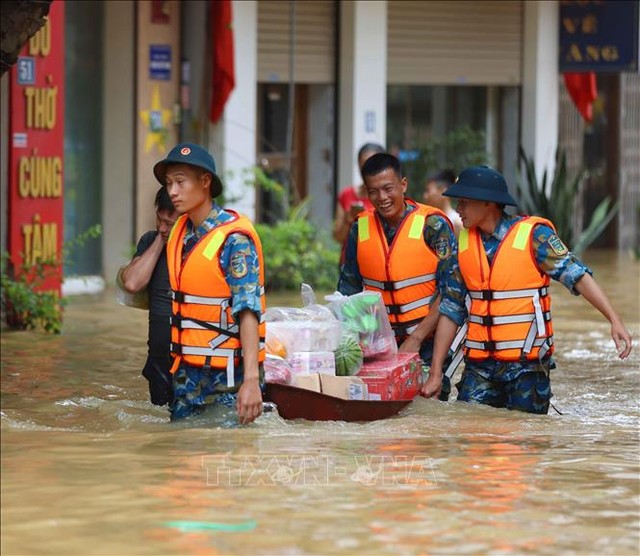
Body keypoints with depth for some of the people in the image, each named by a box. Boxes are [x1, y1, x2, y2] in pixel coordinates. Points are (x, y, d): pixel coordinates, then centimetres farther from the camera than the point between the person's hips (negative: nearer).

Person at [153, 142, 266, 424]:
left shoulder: (235, 238, -15)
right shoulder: (180, 232, 8)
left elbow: (248, 310, -22)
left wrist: (251, 379, -29)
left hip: (227, 373, -7)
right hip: (188, 370, 7)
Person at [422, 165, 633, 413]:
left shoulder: (534, 235, -8)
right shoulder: (464, 243, 7)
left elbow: (577, 276, -13)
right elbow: (451, 311, 10)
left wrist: (614, 320, -25)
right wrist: (435, 373, 7)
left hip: (527, 365, -4)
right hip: (479, 366, 4)